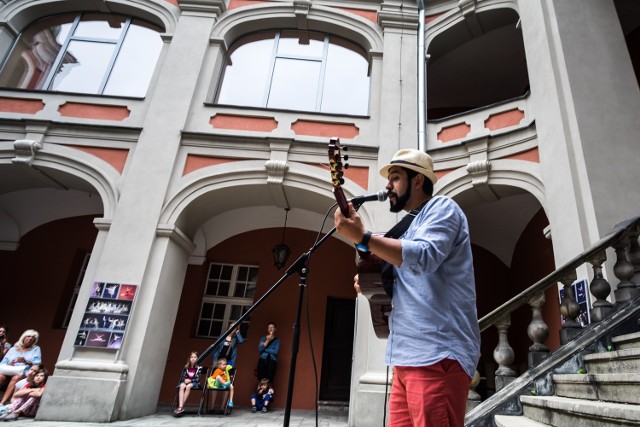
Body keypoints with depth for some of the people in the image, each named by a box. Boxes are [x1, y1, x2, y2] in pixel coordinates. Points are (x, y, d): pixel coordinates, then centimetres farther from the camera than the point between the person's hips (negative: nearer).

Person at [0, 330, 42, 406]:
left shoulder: (36, 349, 17)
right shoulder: (13, 349, 23)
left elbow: (38, 364, 4)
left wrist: (26, 362, -12)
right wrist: (8, 365, -9)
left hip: (23, 373, -2)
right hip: (8, 372, 2)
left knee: (16, 378, -35)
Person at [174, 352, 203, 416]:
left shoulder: (199, 368, -3)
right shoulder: (186, 367, 6)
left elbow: (198, 379, -6)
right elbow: (182, 377, 7)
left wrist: (190, 380, -17)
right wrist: (185, 380, -14)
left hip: (194, 383, -2)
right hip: (186, 382, 3)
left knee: (188, 386, -36)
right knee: (182, 386, -33)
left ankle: (181, 406, -32)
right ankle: (180, 407, -44)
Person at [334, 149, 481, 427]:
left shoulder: (441, 208, -1)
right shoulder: (407, 227, 24)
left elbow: (424, 257, -22)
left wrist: (362, 237, -23)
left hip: (437, 354, -8)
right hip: (408, 356, 9)